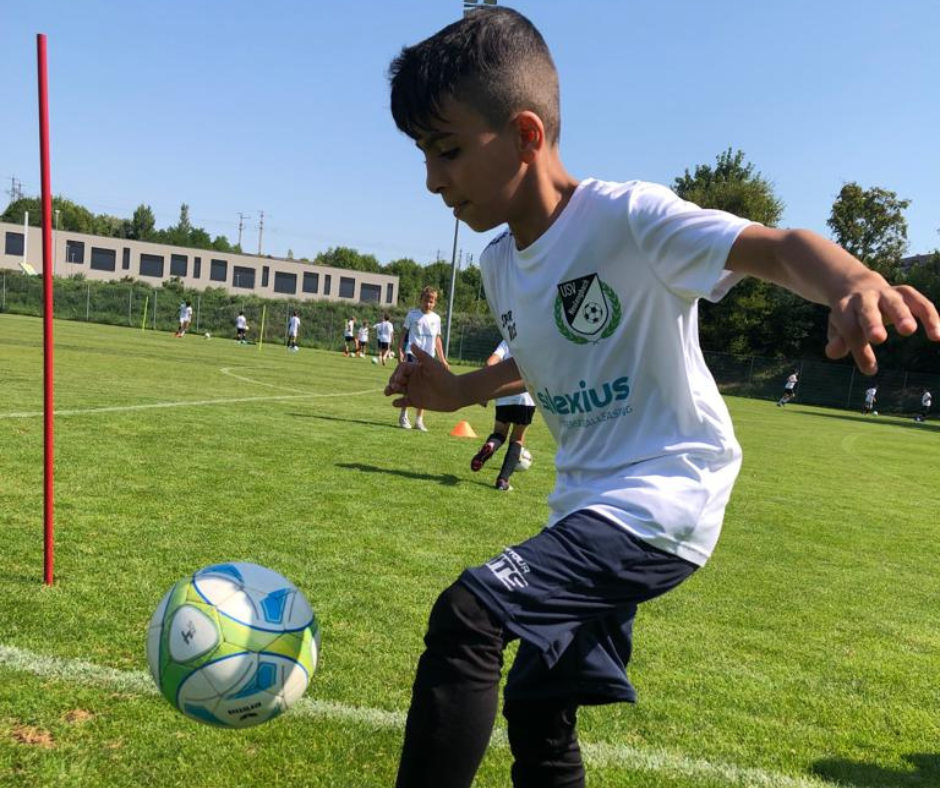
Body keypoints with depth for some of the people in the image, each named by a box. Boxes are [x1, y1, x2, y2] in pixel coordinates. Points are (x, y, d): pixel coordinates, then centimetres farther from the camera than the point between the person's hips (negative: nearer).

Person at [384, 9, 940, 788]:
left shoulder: (626, 215, -15)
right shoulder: (500, 264, 7)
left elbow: (777, 247, -29)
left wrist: (856, 283, -49)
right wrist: (457, 391, 12)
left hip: (663, 496, -8)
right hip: (588, 507, 9)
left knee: (465, 617, -25)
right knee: (536, 715, 16)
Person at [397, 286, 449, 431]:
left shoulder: (436, 318, 11)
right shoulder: (412, 314, 2)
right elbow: (403, 333, 4)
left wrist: (442, 359, 13)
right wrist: (400, 351, -7)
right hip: (413, 354, -3)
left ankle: (419, 420, 11)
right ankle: (403, 416, 7)